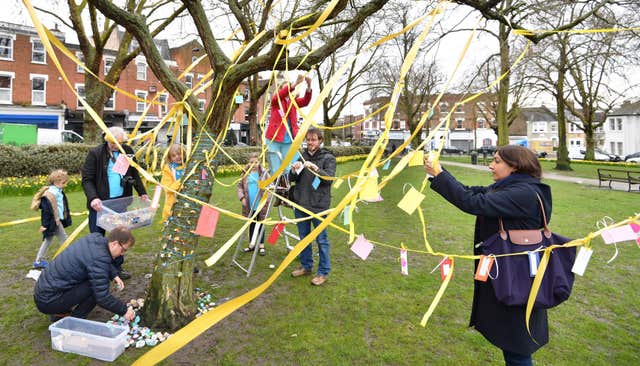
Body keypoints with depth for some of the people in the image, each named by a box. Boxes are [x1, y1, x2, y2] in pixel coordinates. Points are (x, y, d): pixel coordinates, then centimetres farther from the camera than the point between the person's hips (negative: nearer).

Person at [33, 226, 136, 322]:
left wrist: (114, 275, 6)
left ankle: (60, 313, 17)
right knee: (96, 288, -18)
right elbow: (102, 297, -25)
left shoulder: (95, 238, -3)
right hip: (48, 301, -9)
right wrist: (124, 310, -13)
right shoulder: (99, 258, -28)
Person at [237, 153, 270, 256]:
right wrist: (242, 197, -6)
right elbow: (240, 186, 5)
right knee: (251, 224, 16)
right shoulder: (246, 173, 0)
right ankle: (251, 244, 28)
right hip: (249, 205, 3)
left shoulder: (264, 173, -8)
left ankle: (261, 246, 20)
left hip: (261, 204, -3)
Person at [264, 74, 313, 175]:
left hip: (288, 141, 3)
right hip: (274, 139, -3)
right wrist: (295, 84, -35)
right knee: (275, 170, -4)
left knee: (288, 169, -1)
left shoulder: (293, 102, 12)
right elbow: (281, 95, -20)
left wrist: (309, 86, -26)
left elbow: (305, 101, -7)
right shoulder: (276, 100, 3)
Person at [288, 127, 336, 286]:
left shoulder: (328, 158, -3)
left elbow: (329, 177, -16)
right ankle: (306, 266, 33)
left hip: (319, 205, -5)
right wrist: (294, 171, -13)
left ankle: (323, 272, 15)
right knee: (304, 237, 17)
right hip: (301, 203, 6)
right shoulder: (303, 156, 10)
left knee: (321, 239, 3)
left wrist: (315, 168, -30)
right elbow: (292, 179, 9)